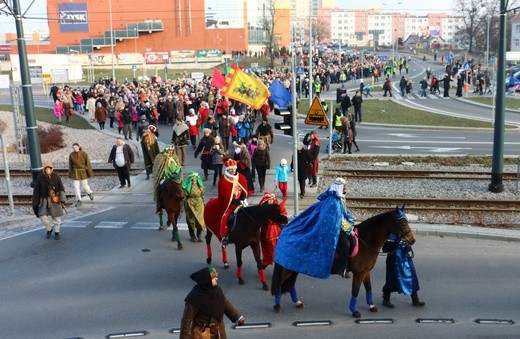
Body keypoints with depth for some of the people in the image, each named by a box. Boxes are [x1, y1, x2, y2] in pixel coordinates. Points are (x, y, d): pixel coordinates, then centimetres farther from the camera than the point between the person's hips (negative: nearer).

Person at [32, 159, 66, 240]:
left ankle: (57, 232, 26)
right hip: (44, 200, 0)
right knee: (43, 216, -8)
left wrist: (62, 198, -13)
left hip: (55, 199, 0)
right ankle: (49, 229, 20)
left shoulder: (56, 177, -7)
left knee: (56, 216, 5)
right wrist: (35, 202, 1)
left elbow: (61, 188, -2)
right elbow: (36, 191, 0)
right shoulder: (40, 178, -6)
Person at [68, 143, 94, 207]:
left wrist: (90, 173, -7)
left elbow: (88, 163, -8)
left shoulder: (84, 154, -12)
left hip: (83, 172, -2)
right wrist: (70, 174, 7)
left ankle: (89, 193, 36)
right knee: (76, 186, -2)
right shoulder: (71, 155, -5)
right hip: (75, 172, 2)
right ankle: (78, 200, 9)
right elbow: (70, 165, 4)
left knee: (84, 186, 3)